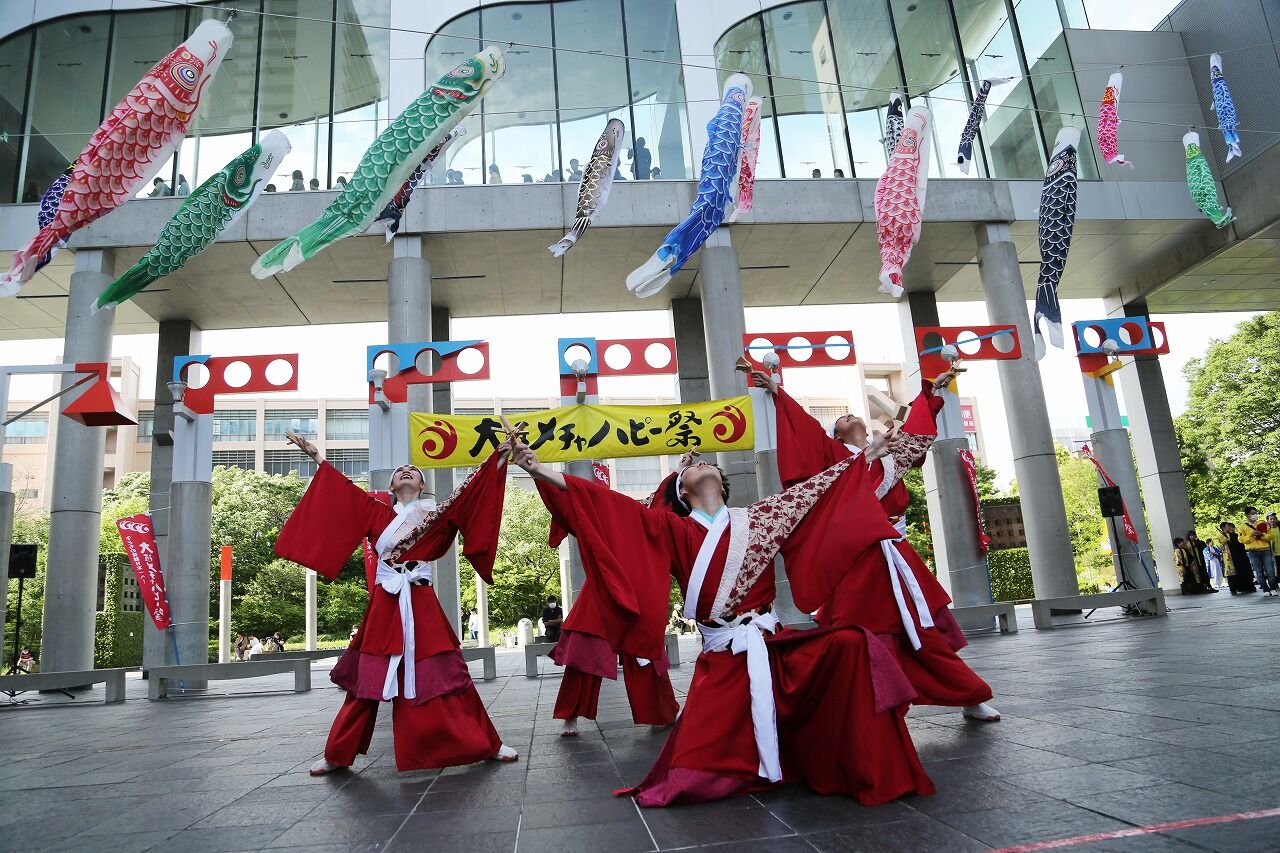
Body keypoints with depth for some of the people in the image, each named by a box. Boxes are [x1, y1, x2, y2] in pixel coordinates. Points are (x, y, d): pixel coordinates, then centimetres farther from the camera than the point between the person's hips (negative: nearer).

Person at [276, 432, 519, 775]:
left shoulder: (437, 513, 8)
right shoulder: (377, 512, 13)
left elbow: (473, 489, 1)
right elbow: (342, 488, 14)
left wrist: (500, 456, -5)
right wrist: (315, 455, 14)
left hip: (422, 605, -2)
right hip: (384, 606, 2)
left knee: (445, 677, 0)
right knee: (366, 681, 7)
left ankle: (489, 744, 9)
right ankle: (337, 755, 21)